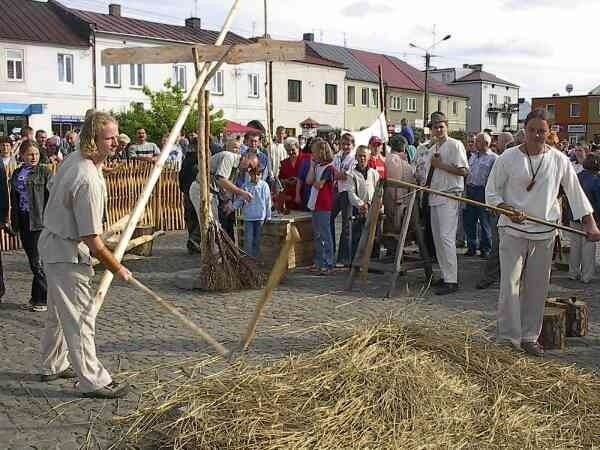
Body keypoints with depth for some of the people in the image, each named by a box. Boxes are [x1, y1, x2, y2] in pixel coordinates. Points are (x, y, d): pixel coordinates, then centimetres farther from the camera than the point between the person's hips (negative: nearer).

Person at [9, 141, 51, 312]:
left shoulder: (44, 171, -4)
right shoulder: (17, 174, 14)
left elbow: (51, 197, -8)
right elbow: (14, 199, 18)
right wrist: (14, 221, 13)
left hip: (39, 221, -6)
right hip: (23, 221, 6)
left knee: (38, 262, -6)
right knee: (33, 261, 12)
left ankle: (41, 299, 4)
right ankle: (37, 298, 20)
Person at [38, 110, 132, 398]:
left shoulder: (73, 159, -1)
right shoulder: (89, 181, -30)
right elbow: (93, 243, -27)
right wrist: (118, 269, -15)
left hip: (52, 242, 10)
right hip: (67, 251, -10)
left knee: (59, 311, 22)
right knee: (80, 316, -2)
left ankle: (53, 366, 39)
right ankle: (93, 381, 6)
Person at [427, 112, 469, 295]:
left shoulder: (455, 145, -8)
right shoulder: (434, 148, 18)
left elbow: (464, 171, -16)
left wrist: (440, 165, -15)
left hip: (449, 196, -9)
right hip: (435, 196, 9)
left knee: (446, 237, -14)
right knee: (437, 238, 11)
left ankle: (451, 280, -12)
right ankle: (445, 275, 20)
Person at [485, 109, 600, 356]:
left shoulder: (559, 160, 1)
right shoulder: (508, 158, -5)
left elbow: (576, 193, 7)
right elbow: (491, 191, 0)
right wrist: (507, 210, -17)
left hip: (544, 233, 2)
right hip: (513, 230, -2)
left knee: (537, 287, 9)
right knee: (510, 285, -6)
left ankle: (530, 336, 22)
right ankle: (509, 337, 6)